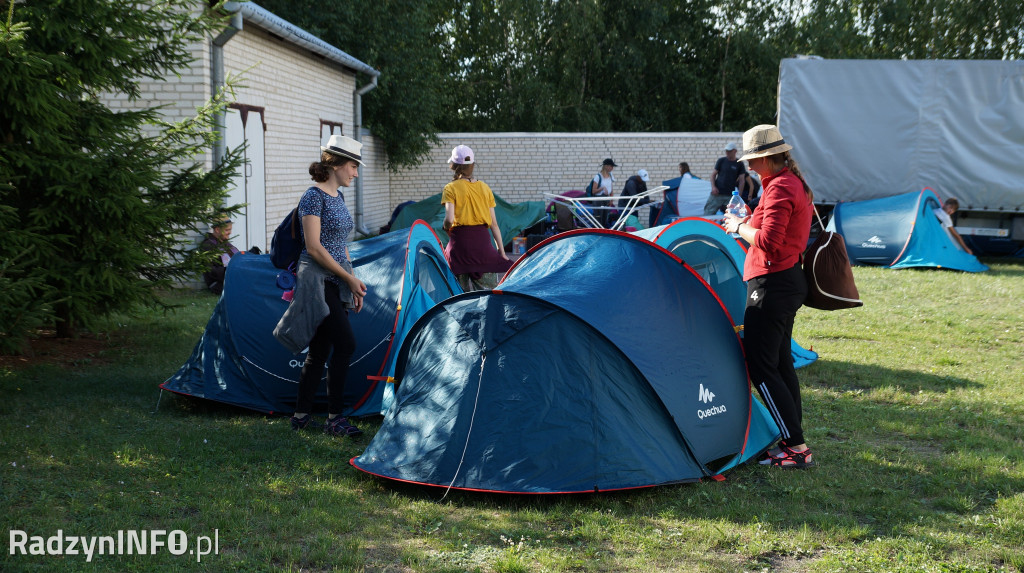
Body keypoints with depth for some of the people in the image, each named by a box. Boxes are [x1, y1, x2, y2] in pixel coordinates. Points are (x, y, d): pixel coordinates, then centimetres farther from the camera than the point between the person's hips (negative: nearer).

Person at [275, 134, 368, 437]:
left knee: (319, 351, 10)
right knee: (345, 343, -15)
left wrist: (353, 282, 17)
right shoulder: (314, 196, -12)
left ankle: (301, 416, 19)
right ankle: (335, 418, -7)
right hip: (318, 281, -9)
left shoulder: (338, 197, 15)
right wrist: (349, 278, -14)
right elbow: (314, 247, -17)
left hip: (337, 283, 9)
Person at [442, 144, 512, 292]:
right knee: (491, 289, 3)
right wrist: (502, 252, 12)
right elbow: (494, 223, 9)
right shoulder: (485, 188, 10)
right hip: (483, 241, 3)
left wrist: (447, 229, 8)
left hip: (461, 241, -3)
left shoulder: (451, 189, -2)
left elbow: (449, 219, -15)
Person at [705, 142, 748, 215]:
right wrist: (713, 187, -8)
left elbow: (741, 180, 5)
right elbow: (713, 174, 8)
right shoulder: (721, 161, 6)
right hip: (717, 193, 0)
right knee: (708, 214, -5)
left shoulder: (739, 164, 6)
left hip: (730, 196, 0)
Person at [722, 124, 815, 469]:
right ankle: (792, 440, 22)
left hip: (771, 285, -11)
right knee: (780, 362, 16)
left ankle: (797, 448, -6)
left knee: (760, 365, -8)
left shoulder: (779, 188, -18)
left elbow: (768, 243, -26)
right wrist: (750, 220, 14)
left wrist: (740, 227, -11)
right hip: (791, 281, 11)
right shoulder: (796, 183, 15)